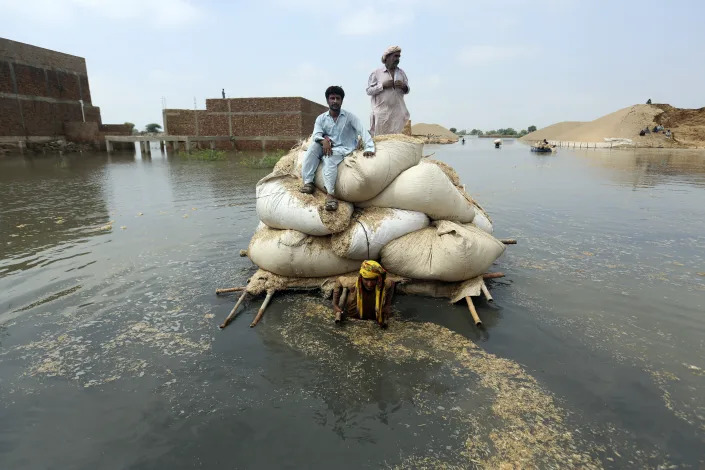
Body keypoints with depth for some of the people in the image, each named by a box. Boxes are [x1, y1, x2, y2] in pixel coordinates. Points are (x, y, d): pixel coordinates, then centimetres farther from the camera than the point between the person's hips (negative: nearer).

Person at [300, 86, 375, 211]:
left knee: (329, 159, -35)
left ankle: (330, 194, -43)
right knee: (314, 146, -26)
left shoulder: (349, 116, -2)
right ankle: (308, 182, -27)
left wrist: (369, 148, -30)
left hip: (344, 149, -3)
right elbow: (316, 135, -7)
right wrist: (323, 140, -31)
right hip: (327, 147, 4)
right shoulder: (321, 118, 6)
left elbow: (362, 131, -14)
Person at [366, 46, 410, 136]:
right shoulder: (377, 73, 4)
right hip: (382, 112, -3)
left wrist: (404, 87, -5)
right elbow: (369, 91, -2)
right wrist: (383, 85, -13)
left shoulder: (401, 73, 15)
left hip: (397, 112, 4)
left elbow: (407, 91, 18)